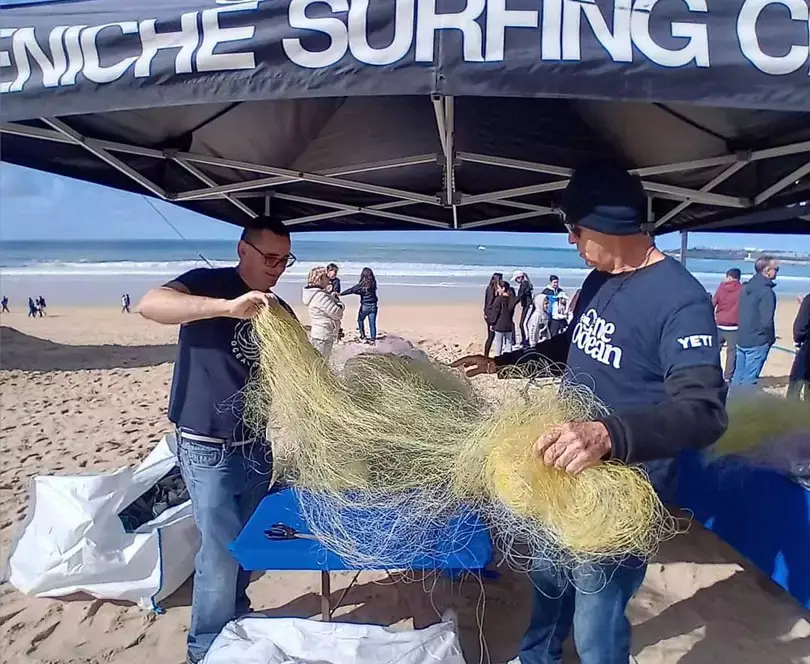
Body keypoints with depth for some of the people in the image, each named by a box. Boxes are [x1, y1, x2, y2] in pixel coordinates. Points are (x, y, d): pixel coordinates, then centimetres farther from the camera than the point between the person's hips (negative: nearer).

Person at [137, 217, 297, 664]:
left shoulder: (279, 311, 7)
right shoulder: (209, 284, -11)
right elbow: (149, 305, -31)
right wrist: (229, 306, -43)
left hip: (259, 444, 6)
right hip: (209, 448, -6)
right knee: (221, 551, 0)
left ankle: (237, 619, 41)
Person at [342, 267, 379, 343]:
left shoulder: (361, 284, -12)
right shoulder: (373, 283, 0)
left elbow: (351, 290, -8)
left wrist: (341, 294, -3)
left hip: (365, 305, -3)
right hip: (373, 305, 3)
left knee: (360, 320, 20)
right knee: (372, 323, 7)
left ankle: (363, 335, 19)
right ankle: (373, 338, 8)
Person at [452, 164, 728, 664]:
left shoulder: (681, 300, -23)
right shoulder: (598, 280, 4)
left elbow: (704, 411, -33)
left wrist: (608, 435, -50)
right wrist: (500, 364, 19)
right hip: (564, 471, 8)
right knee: (550, 578, 27)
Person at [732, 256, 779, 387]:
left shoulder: (746, 287, 8)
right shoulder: (766, 291, -16)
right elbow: (766, 321, -19)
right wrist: (771, 339, -3)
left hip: (741, 339, 8)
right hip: (758, 342, -8)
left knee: (738, 374, 14)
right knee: (750, 379, -1)